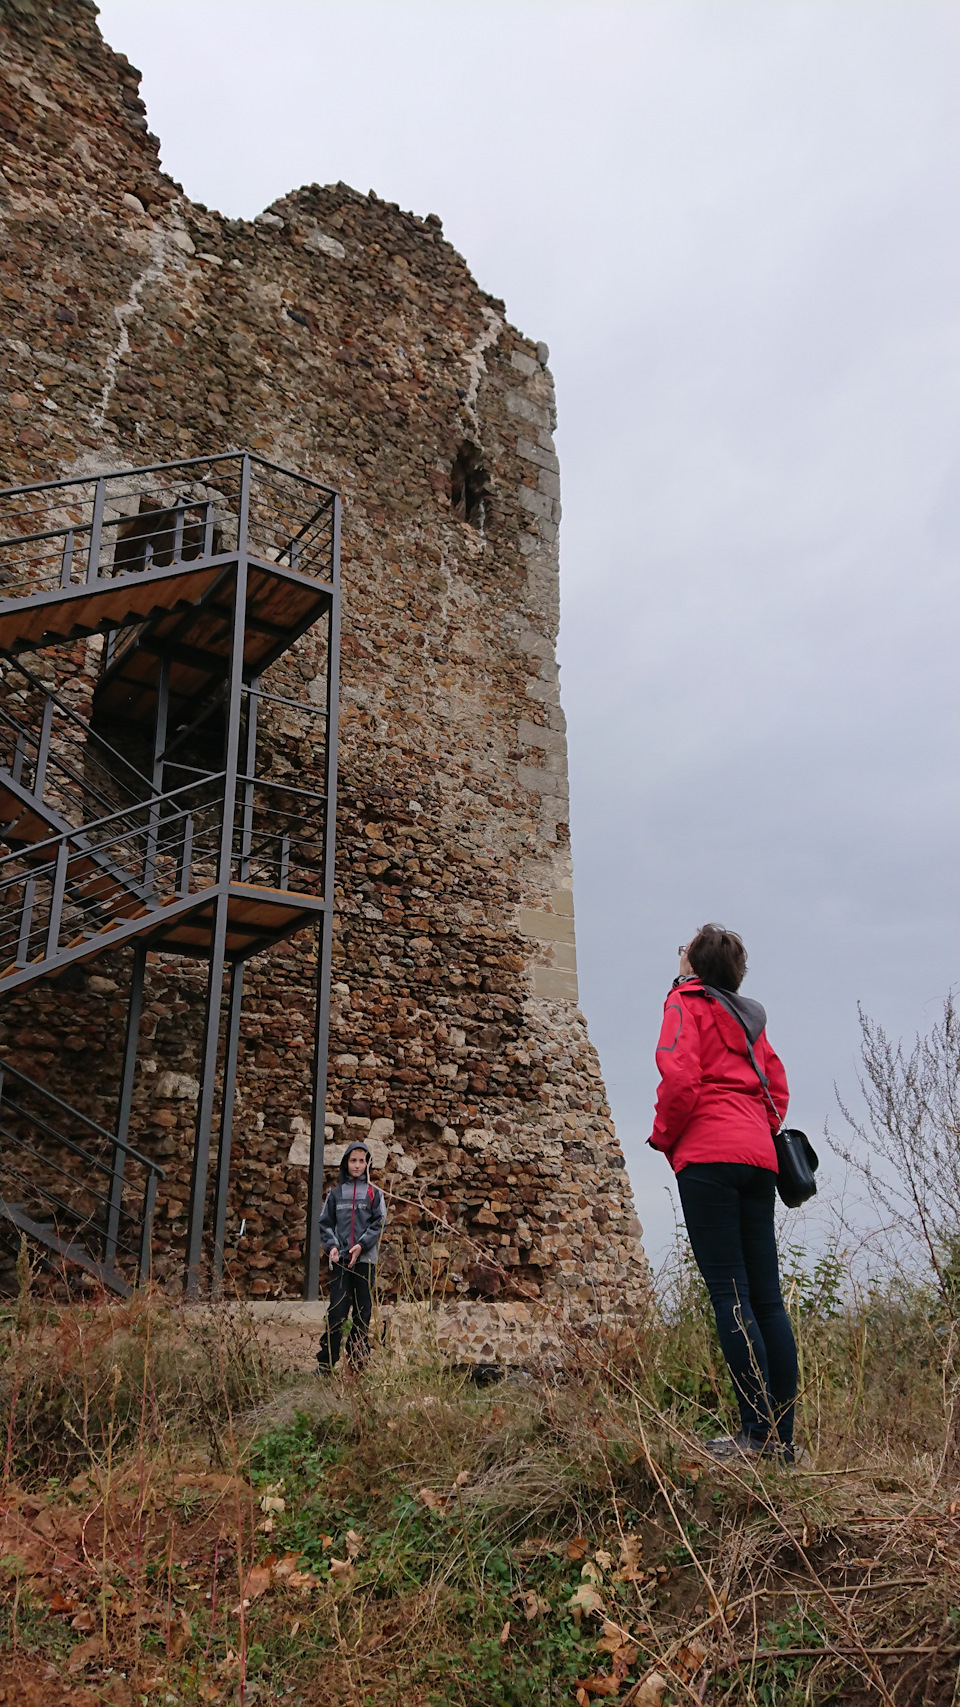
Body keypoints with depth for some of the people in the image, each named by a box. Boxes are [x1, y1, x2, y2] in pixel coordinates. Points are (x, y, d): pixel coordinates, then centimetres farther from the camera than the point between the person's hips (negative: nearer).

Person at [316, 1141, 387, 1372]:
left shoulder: (374, 1192, 9)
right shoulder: (336, 1192, 12)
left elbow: (379, 1223, 1)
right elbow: (325, 1223, 10)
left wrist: (362, 1245, -12)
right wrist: (332, 1246, -7)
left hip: (365, 1259, 0)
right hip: (340, 1259, 0)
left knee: (363, 1313, 3)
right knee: (336, 1312, -6)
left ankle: (358, 1362, 10)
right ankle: (325, 1363, -2)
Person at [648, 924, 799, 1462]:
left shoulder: (687, 1001, 2)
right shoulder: (748, 1017, 23)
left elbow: (680, 1077, -12)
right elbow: (777, 1088, 19)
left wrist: (664, 1137, 1)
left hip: (709, 1156, -7)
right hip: (758, 1156, 7)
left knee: (729, 1293, -7)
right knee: (766, 1296, 6)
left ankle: (759, 1434, -8)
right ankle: (783, 1438, 8)